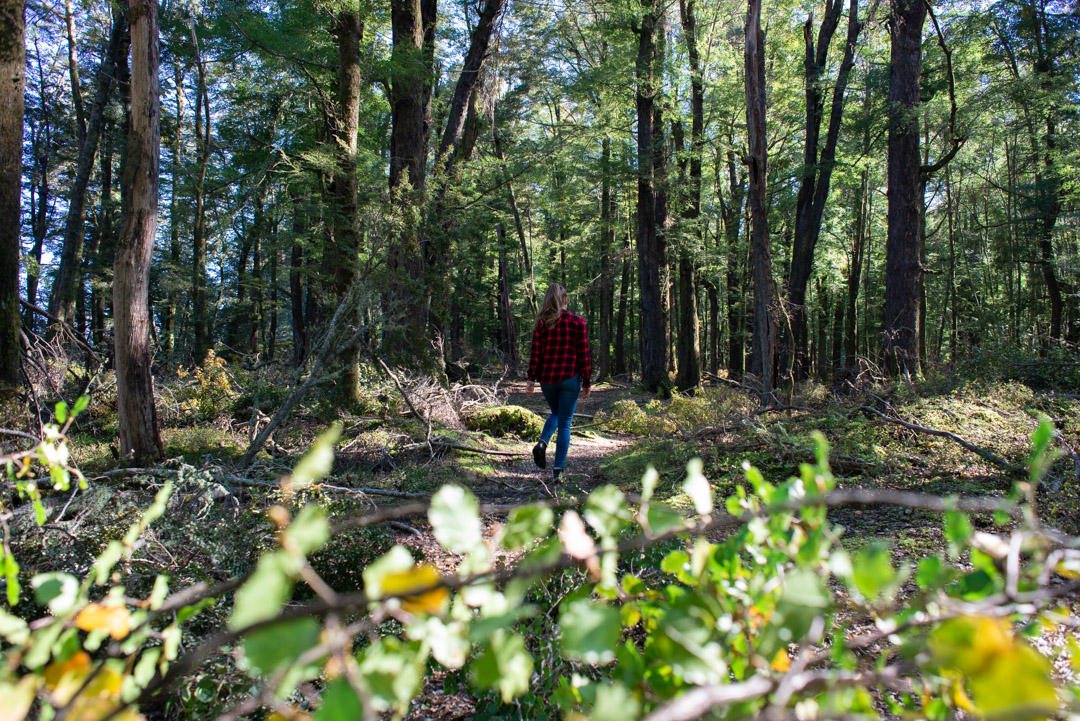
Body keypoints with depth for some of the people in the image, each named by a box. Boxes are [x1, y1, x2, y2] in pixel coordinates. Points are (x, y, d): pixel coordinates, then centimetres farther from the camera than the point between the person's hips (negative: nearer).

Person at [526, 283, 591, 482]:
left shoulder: (542, 323, 1)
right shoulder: (577, 322, -3)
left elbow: (535, 353, -2)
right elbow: (584, 354, -3)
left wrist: (531, 379, 0)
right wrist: (587, 382, 1)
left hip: (547, 378, 2)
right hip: (570, 378, -2)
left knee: (555, 413, 25)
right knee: (565, 423, 4)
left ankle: (542, 443, -2)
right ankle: (558, 469, 1)